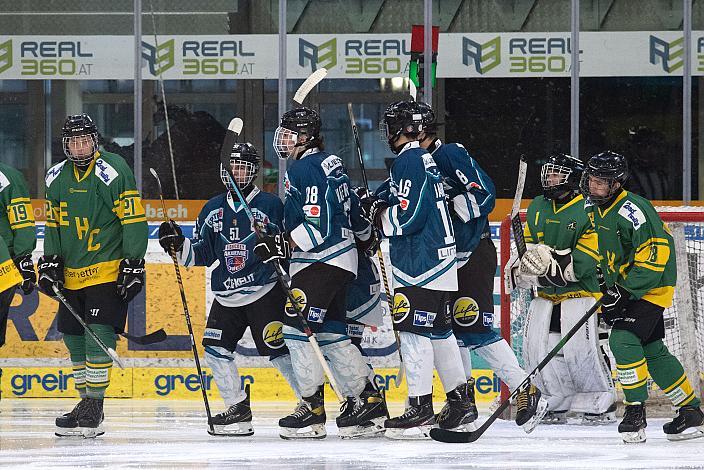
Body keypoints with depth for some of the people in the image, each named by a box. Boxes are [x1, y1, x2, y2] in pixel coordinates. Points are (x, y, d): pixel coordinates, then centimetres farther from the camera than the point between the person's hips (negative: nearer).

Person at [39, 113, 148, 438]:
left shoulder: (113, 172, -11)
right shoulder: (57, 177, 8)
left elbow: (133, 220, -11)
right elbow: (53, 223, 17)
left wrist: (133, 264, -14)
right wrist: (50, 262, 8)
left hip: (108, 270, -7)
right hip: (72, 274, 7)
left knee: (98, 336, -14)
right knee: (74, 338, 10)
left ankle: (94, 406, -11)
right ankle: (86, 402, 21)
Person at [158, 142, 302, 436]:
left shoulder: (270, 205, -5)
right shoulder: (213, 210, 11)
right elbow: (201, 254, 12)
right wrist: (178, 245, -4)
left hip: (265, 291, -6)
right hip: (226, 296, 6)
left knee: (277, 349, -12)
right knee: (215, 349, 3)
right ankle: (238, 410, 13)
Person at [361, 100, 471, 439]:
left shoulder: (408, 161, -16)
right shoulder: (424, 158, 15)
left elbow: (408, 217, -21)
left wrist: (378, 213, -5)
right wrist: (380, 205, 14)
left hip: (421, 263, -10)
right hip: (439, 258, 10)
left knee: (413, 328, -9)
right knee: (438, 328, 16)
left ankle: (420, 408, -11)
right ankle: (460, 398, 22)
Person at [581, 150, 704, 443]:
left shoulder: (632, 210, -23)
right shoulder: (595, 210, 6)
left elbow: (656, 250, -27)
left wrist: (626, 290, -28)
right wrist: (603, 282, 13)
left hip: (650, 288, -9)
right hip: (625, 289, 9)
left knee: (623, 340, -22)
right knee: (652, 352, 11)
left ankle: (635, 412, -16)